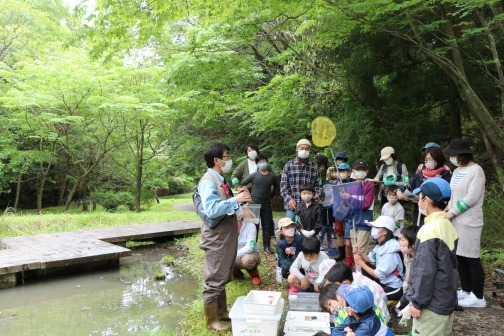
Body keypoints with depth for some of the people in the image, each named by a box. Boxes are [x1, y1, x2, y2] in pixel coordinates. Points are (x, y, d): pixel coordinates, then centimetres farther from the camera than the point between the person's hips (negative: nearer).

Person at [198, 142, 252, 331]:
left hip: (227, 237, 10)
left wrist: (239, 204, 8)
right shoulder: (208, 181, -18)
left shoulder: (220, 180, 11)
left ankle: (222, 313, 34)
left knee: (223, 279, 20)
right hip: (216, 239, -10)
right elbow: (212, 210, -30)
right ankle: (211, 320, 16)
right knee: (214, 280, 2)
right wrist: (236, 200, -28)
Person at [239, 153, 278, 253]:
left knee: (267, 226, 6)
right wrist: (249, 195, 0)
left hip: (267, 205, 3)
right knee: (254, 226, 4)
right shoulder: (254, 175, -5)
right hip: (254, 204, -2)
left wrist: (270, 195, 11)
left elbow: (276, 187, 20)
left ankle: (266, 246, 15)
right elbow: (243, 183, 3)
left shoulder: (272, 176, 3)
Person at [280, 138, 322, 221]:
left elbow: (317, 184, 11)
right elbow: (283, 186, 3)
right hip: (292, 205, -1)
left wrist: (317, 195, -8)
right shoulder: (288, 165, 6)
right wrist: (289, 199, -10)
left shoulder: (314, 166, 9)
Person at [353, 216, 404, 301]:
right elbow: (370, 259, 10)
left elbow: (378, 275, -24)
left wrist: (361, 263, -17)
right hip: (385, 282, 9)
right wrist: (360, 254, -10)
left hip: (395, 288, -9)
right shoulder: (381, 244, 0)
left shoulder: (390, 252, -27)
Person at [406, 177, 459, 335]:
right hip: (447, 299, 8)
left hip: (431, 304, -8)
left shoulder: (429, 230, -22)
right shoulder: (449, 226, 4)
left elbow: (425, 271, -22)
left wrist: (417, 302, -13)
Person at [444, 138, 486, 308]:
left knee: (471, 259, -1)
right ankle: (466, 291, 25)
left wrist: (452, 213, -12)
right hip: (456, 220, 8)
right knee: (460, 257, 13)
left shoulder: (476, 170, -12)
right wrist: (447, 209, 2)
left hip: (469, 222, -8)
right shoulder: (457, 171, 12)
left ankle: (478, 297, 9)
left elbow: (471, 198, -17)